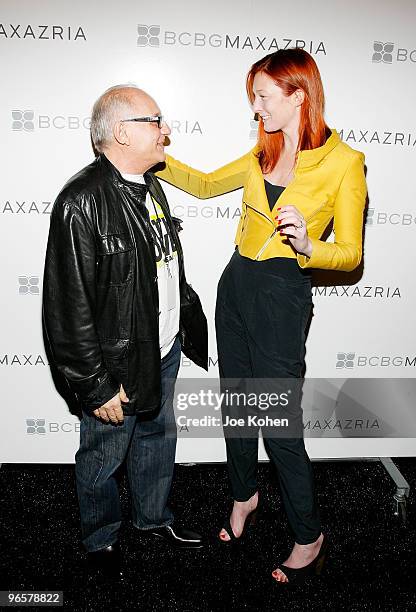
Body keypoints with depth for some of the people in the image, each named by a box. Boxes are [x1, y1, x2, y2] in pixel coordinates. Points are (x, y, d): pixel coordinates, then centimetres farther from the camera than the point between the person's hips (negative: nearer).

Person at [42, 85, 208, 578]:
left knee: (157, 440, 25)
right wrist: (96, 386, -19)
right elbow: (70, 308, -23)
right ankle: (101, 539, 42)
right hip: (117, 367, -8)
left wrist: (185, 325, 17)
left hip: (164, 352, 8)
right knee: (103, 458, 15)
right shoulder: (81, 203, -23)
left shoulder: (150, 187, 6)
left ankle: (153, 517, 49)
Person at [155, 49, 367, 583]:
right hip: (235, 285, 6)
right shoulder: (263, 153, 9)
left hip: (281, 298, -6)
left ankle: (309, 538, 26)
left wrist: (307, 246, -27)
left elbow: (350, 254, -7)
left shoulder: (344, 162, -9)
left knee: (280, 428, 1)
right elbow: (205, 184, 21)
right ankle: (244, 495, 44)